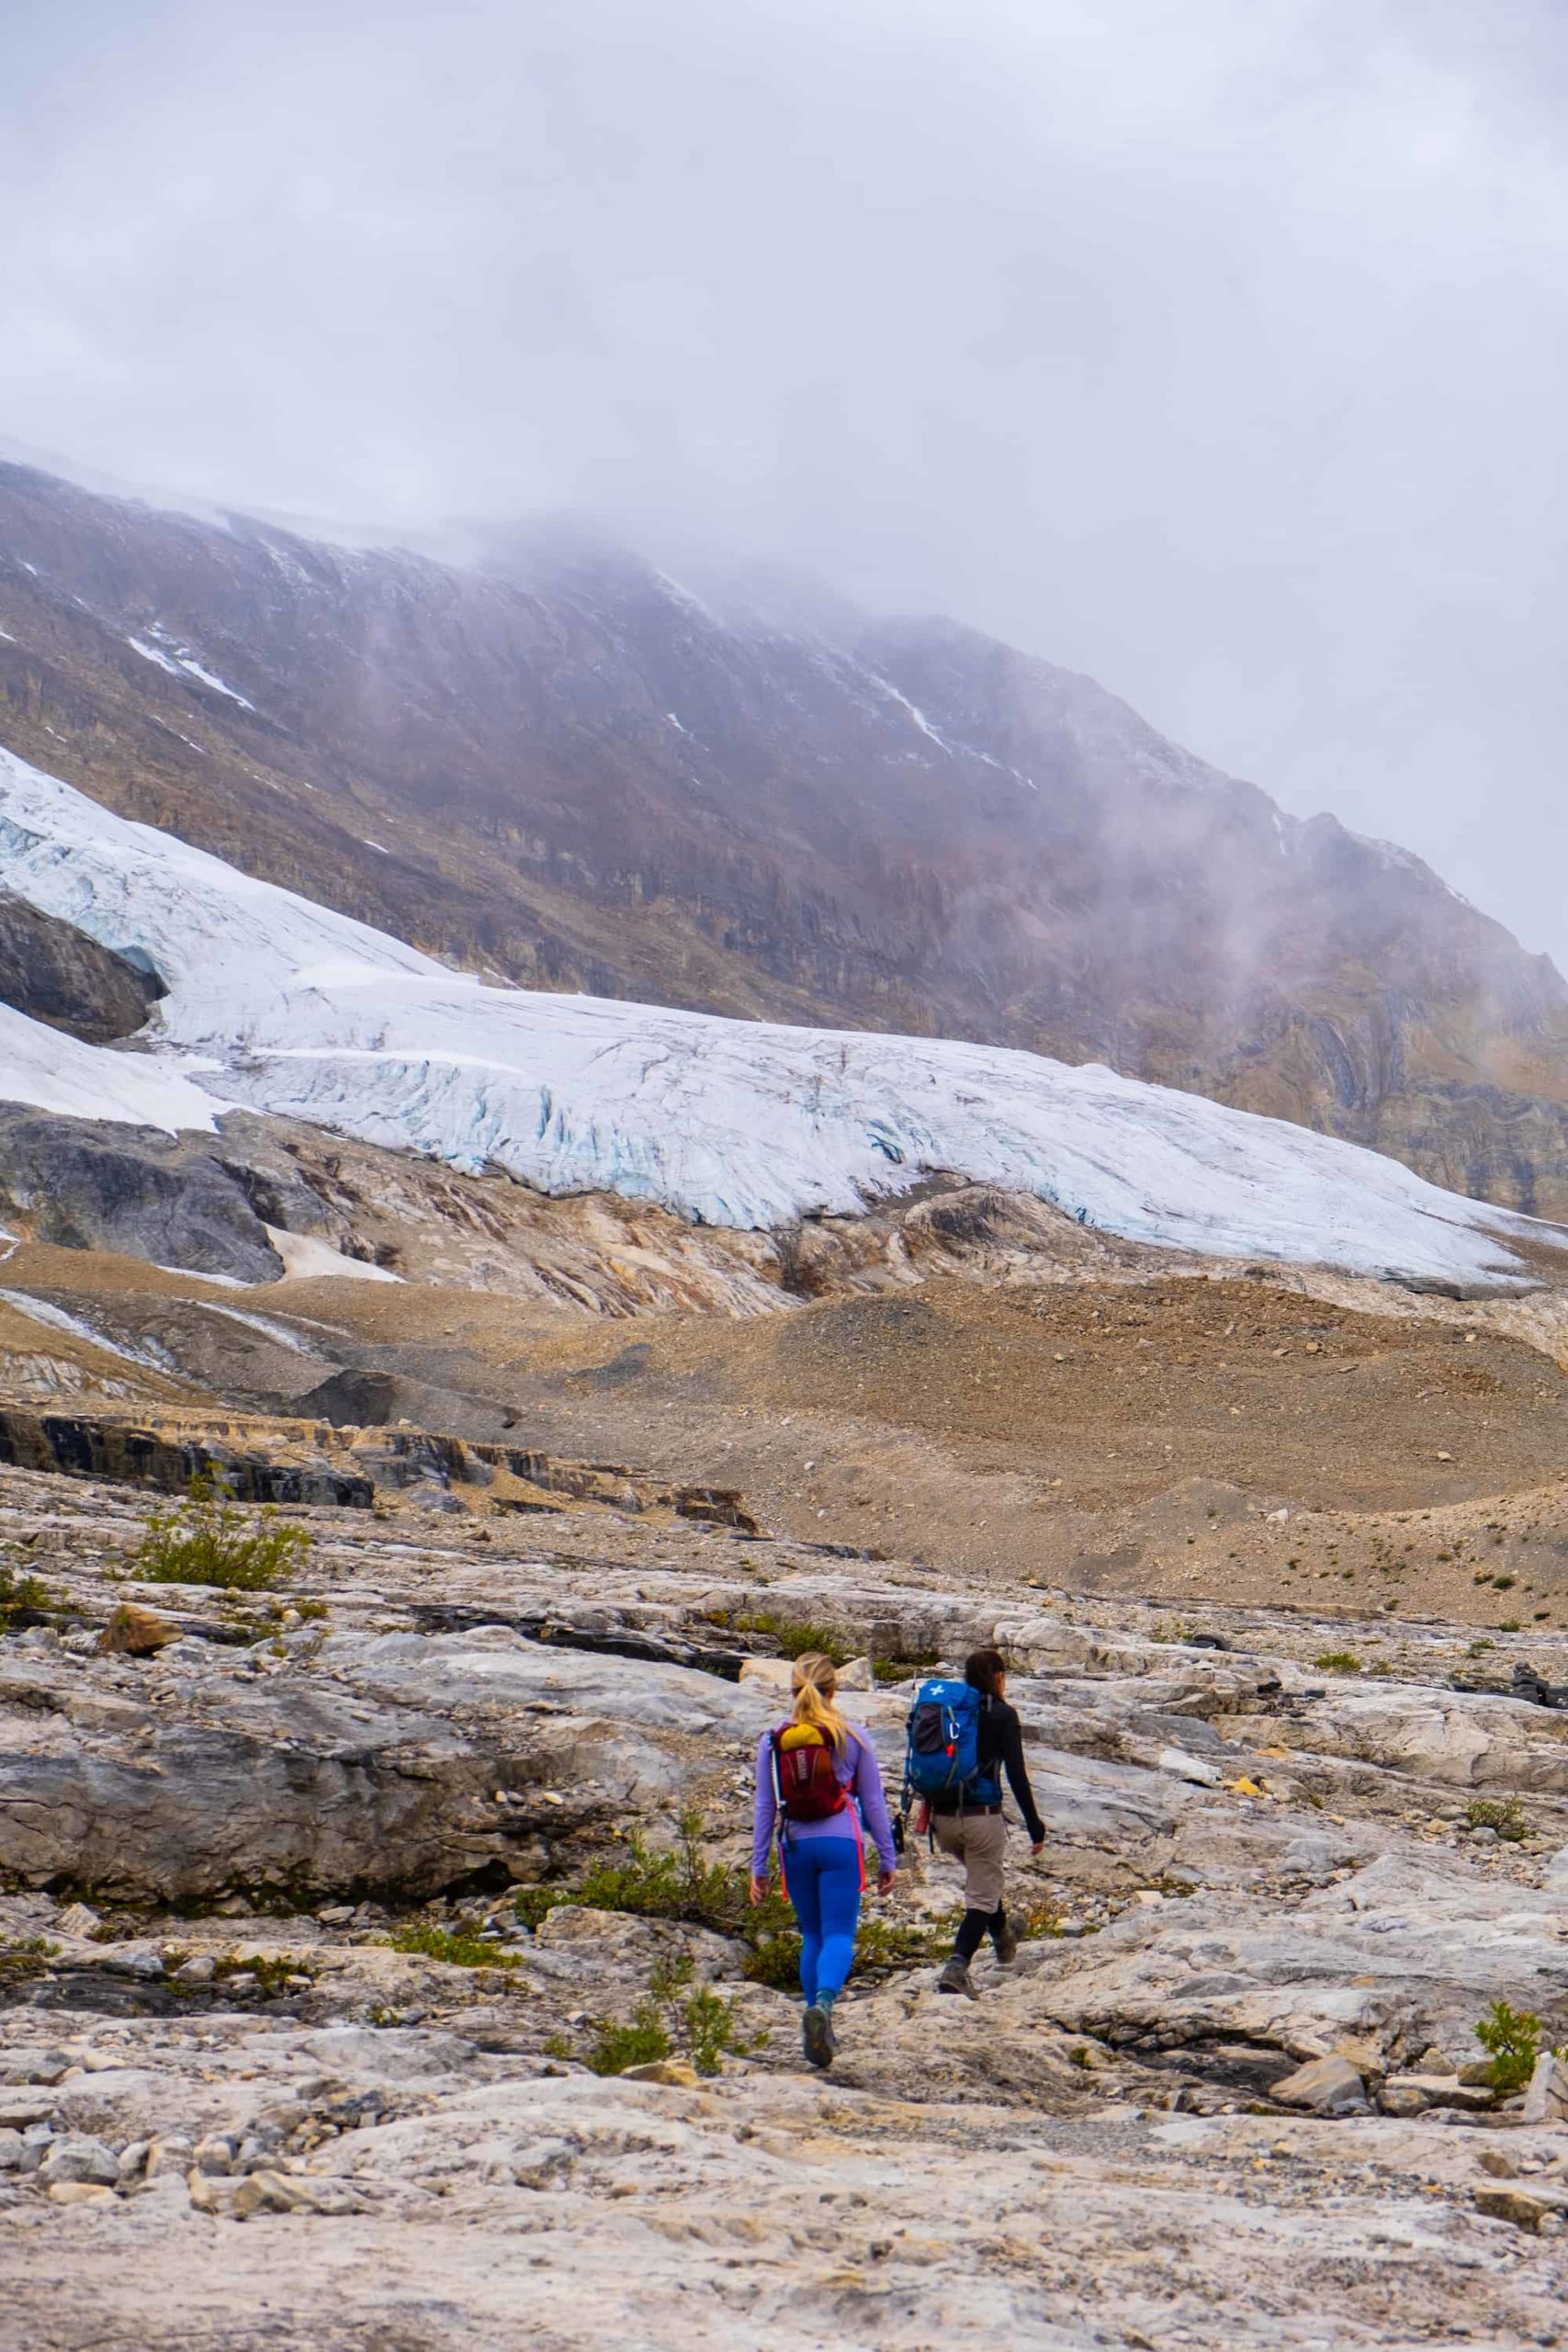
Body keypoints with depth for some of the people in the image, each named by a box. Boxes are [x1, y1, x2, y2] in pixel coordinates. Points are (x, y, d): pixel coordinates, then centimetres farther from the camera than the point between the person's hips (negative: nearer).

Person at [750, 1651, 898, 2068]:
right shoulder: (852, 1738, -1)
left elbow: (765, 1807, 4)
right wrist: (887, 1858, 11)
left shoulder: (773, 1741, 2)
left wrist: (758, 1865, 10)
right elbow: (873, 1802, 3)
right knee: (839, 1934, -3)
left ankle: (817, 2029, 15)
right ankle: (823, 2003, -30)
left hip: (796, 1847, 2)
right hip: (841, 1844, -2)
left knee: (812, 1935, 16)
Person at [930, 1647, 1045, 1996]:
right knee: (982, 1897, 2)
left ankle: (1004, 1938, 48)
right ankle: (956, 1968, -15)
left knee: (987, 1875, 32)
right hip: (981, 1815, -6)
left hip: (943, 1817, 6)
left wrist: (929, 1810, 22)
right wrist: (1035, 1826, -4)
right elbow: (1016, 1774, -9)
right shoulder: (1002, 1715, -5)